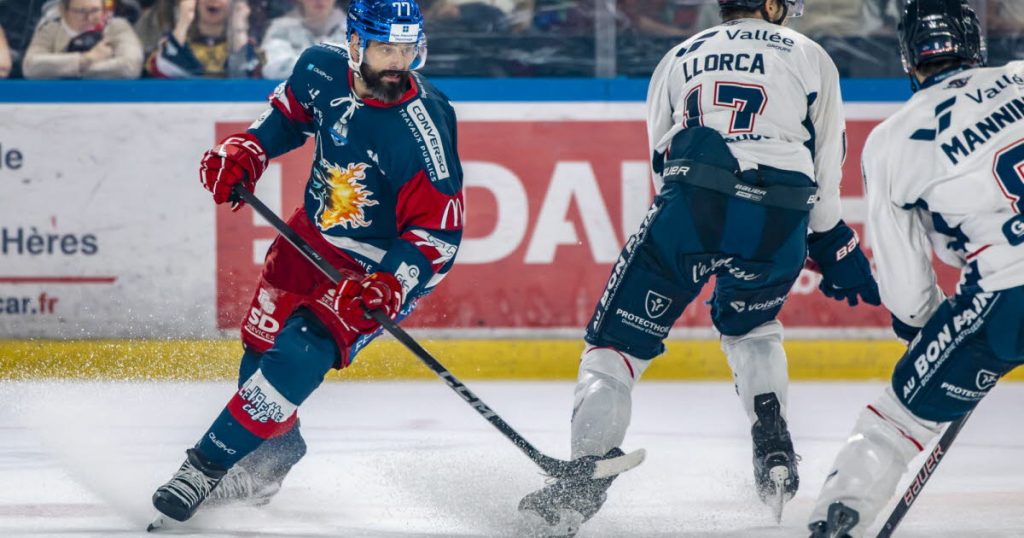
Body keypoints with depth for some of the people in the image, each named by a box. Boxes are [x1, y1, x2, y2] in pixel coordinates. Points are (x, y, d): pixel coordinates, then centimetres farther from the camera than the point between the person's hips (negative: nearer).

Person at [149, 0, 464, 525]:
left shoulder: (423, 128, -30)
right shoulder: (322, 69, -13)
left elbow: (439, 231, -25)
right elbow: (289, 113, 12)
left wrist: (393, 283, -38)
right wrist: (245, 151, -5)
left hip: (379, 268, -7)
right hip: (312, 237, 7)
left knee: (297, 357, -20)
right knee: (262, 343, 15)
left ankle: (206, 467, -9)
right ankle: (273, 453, 41)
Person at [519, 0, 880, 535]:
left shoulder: (679, 58, 25)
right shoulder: (810, 58, 21)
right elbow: (826, 167, 17)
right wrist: (833, 248, 28)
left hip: (691, 207, -1)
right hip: (781, 221, 1)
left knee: (619, 339, 5)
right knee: (749, 322, 31)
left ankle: (586, 477, -10)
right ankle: (774, 450, 17)